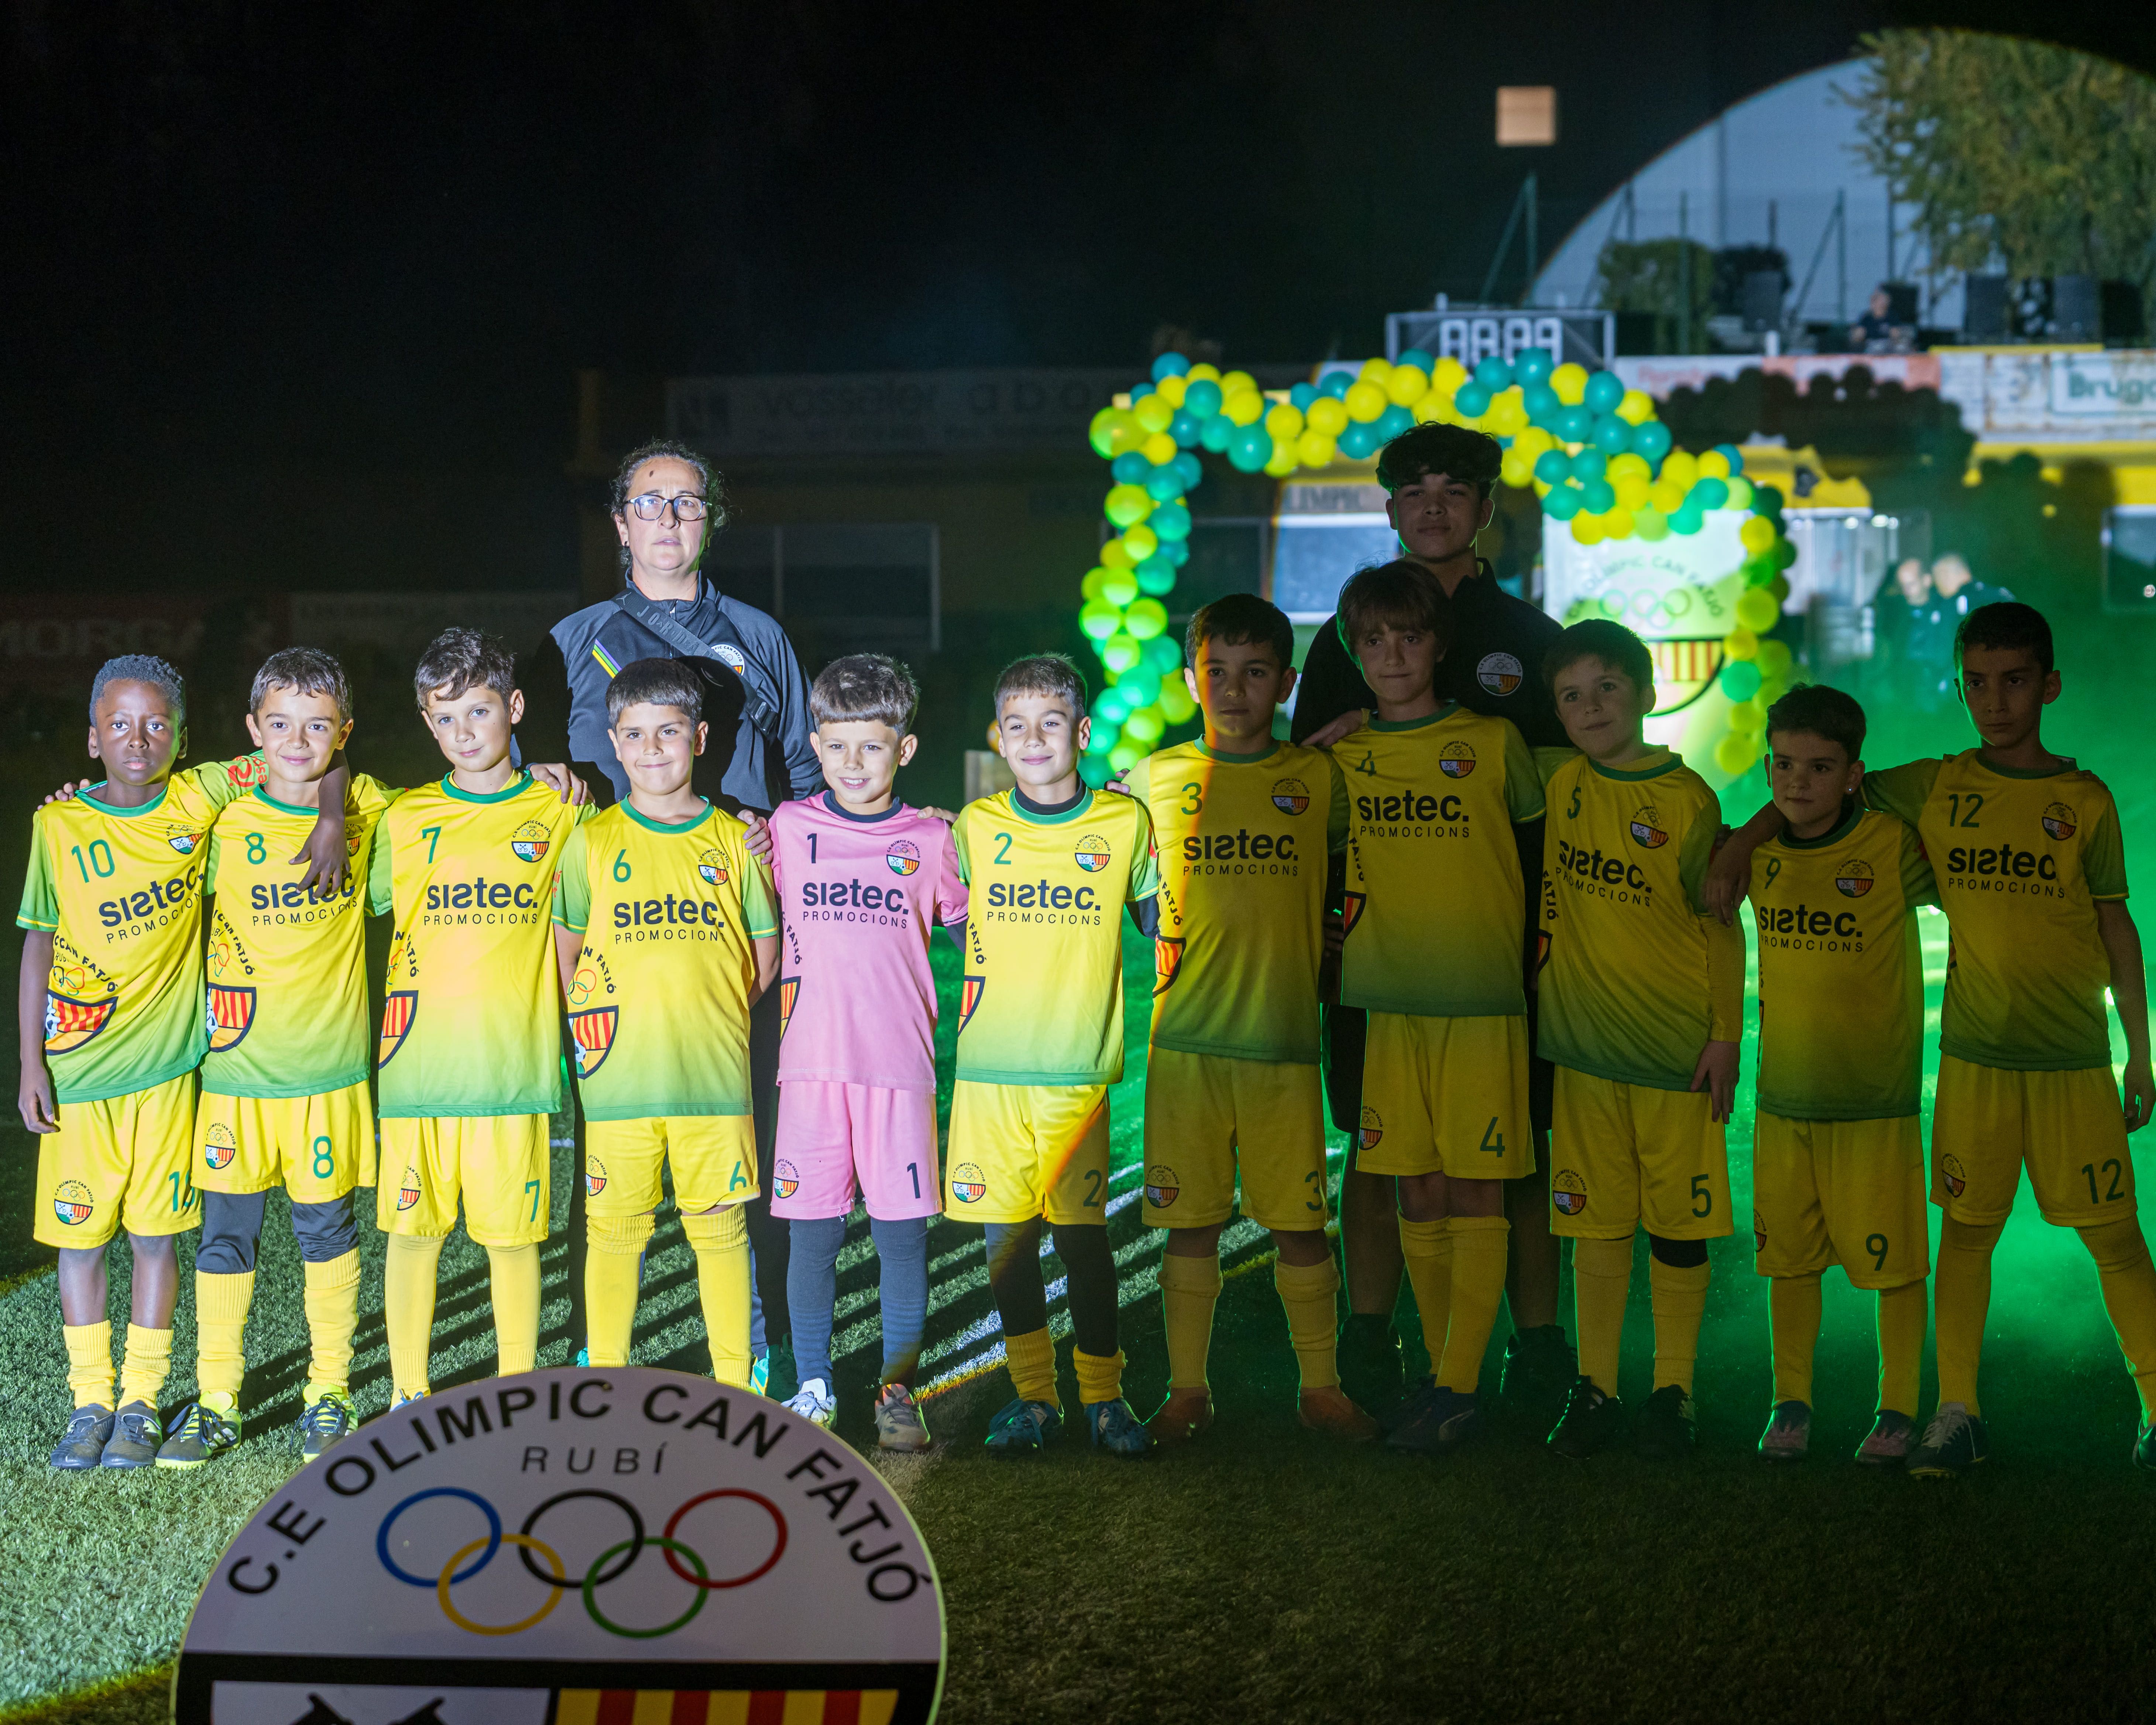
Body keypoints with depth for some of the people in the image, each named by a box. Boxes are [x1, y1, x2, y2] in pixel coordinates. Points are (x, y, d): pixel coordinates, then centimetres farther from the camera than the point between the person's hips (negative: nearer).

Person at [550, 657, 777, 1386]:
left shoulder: (733, 841, 4)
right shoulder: (591, 843, 2)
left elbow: (765, 951, 12)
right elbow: (564, 949, 9)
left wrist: (714, 1015, 5)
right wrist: (591, 1025, 0)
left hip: (715, 1075, 0)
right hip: (619, 1078, 0)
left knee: (720, 1228, 5)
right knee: (614, 1230, 5)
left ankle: (735, 1387, 16)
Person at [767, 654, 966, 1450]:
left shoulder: (930, 838, 6)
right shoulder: (789, 828, 6)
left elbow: (966, 928, 18)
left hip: (900, 1063, 0)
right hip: (812, 1062, 0)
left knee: (902, 1233, 1)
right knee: (813, 1233, 3)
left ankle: (898, 1389, 12)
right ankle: (813, 1386, 16)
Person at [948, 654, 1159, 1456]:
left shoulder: (1125, 823, 2)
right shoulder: (975, 826, 5)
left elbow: (1159, 923, 13)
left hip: (1078, 1067, -2)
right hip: (989, 1066, 2)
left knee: (1081, 1231, 0)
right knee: (1006, 1231, 5)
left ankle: (1103, 1395, 14)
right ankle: (1031, 1395, 16)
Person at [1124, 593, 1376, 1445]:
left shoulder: (1318, 778, 4)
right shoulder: (1157, 778, 5)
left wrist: (1313, 929, 9)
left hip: (1285, 1036, 0)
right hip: (1185, 1036, 0)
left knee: (1301, 1222, 2)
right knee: (1191, 1221, 4)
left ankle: (1320, 1387, 14)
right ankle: (1188, 1390, 14)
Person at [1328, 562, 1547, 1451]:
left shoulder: (1494, 744, -1)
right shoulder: (1341, 757, 7)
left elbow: (1541, 854, 7)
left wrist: (1540, 962, 6)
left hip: (1483, 1002, -3)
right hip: (1388, 1001, 3)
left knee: (1476, 1194, -3)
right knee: (1417, 1194, 7)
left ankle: (1460, 1388, 0)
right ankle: (1443, 1373, 17)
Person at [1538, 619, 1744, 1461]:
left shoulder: (1687, 799, -7)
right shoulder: (1560, 787, 3)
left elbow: (1722, 926, -4)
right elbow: (1550, 894, 21)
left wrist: (1727, 1036, -7)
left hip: (1677, 1042, -3)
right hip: (1584, 1042, 3)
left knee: (1678, 1221, 4)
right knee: (1595, 1219, 7)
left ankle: (1673, 1391, 13)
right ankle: (1596, 1388, 15)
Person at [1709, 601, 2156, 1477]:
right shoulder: (1935, 789, 2)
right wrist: (1733, 853, -3)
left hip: (2074, 1059, -1)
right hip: (1973, 1054, 2)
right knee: (1966, 1229, 4)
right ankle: (1957, 1414, 11)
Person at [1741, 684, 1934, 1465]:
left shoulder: (1894, 846, -12)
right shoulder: (1758, 852, 0)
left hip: (1877, 1098, -4)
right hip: (1783, 1092, 4)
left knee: (1894, 1257, 2)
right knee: (1787, 1255, 10)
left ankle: (1898, 1407, 16)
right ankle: (1790, 1401, 23)